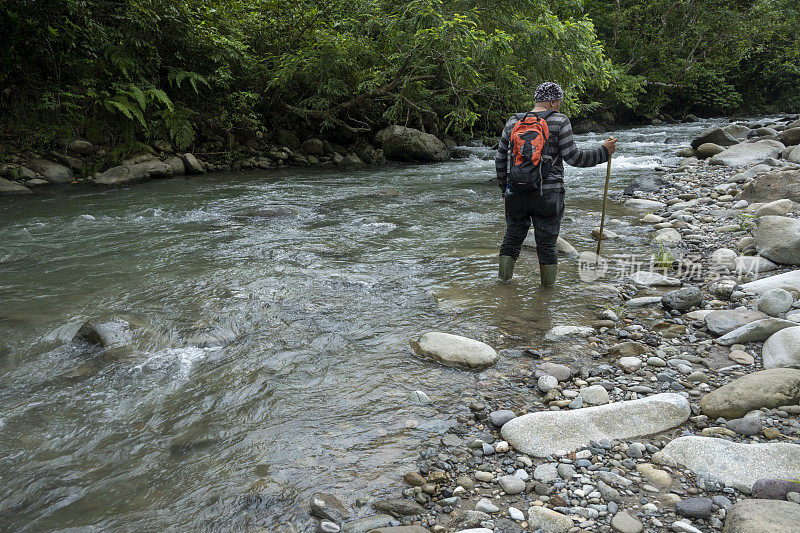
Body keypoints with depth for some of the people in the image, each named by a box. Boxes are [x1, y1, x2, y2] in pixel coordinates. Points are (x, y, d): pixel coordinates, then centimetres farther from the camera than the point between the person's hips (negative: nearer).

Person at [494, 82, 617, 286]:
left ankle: (504, 277, 26)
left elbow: (500, 160, 8)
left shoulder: (513, 123, 6)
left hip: (516, 194, 3)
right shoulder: (559, 122, -6)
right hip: (548, 196, -3)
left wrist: (505, 189, 19)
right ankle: (548, 281, 23)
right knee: (547, 242, 10)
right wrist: (603, 151, 4)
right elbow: (573, 157, -9)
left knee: (513, 236, 18)